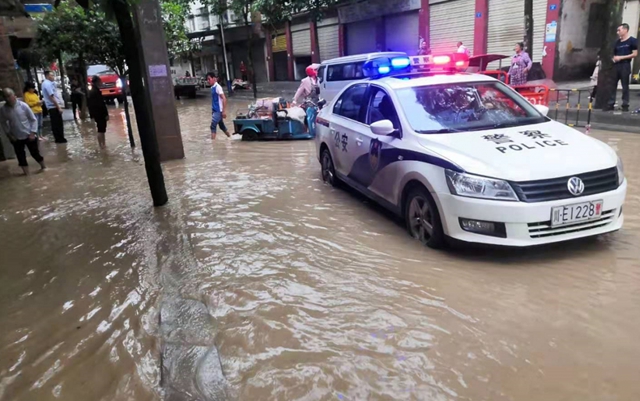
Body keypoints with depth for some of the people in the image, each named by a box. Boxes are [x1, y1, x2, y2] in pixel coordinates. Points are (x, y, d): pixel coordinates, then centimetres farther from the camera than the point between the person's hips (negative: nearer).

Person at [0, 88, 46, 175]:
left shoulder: (23, 105, -13)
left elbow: (33, 119, -6)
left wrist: (33, 132, -10)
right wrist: (9, 134, 2)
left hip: (29, 135, -2)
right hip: (16, 138, 2)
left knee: (35, 153, 8)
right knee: (20, 156, 7)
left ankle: (43, 167, 32)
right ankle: (26, 174, 20)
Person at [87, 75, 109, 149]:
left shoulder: (90, 92, 12)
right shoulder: (96, 91, -16)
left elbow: (89, 104, 16)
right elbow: (101, 104, -20)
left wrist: (92, 115, 19)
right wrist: (106, 114, -17)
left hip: (95, 114, 9)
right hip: (100, 114, -9)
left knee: (101, 129, 14)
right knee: (101, 130, -4)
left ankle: (103, 144, 19)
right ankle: (102, 145, -1)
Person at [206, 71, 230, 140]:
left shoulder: (218, 87, -15)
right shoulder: (212, 87, 10)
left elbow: (224, 99, -19)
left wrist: (224, 111, -21)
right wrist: (212, 110, 21)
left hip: (218, 110, -9)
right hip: (215, 110, 9)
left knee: (213, 125, -16)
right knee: (221, 125, 19)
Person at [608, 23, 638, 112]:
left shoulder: (632, 40, -2)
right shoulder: (617, 42, 16)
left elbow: (634, 54, -8)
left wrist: (621, 57, -13)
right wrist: (614, 58, -1)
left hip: (625, 65, -5)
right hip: (616, 65, 5)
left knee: (625, 86, -2)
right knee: (613, 85, 1)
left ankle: (625, 105, 1)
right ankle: (611, 104, 4)